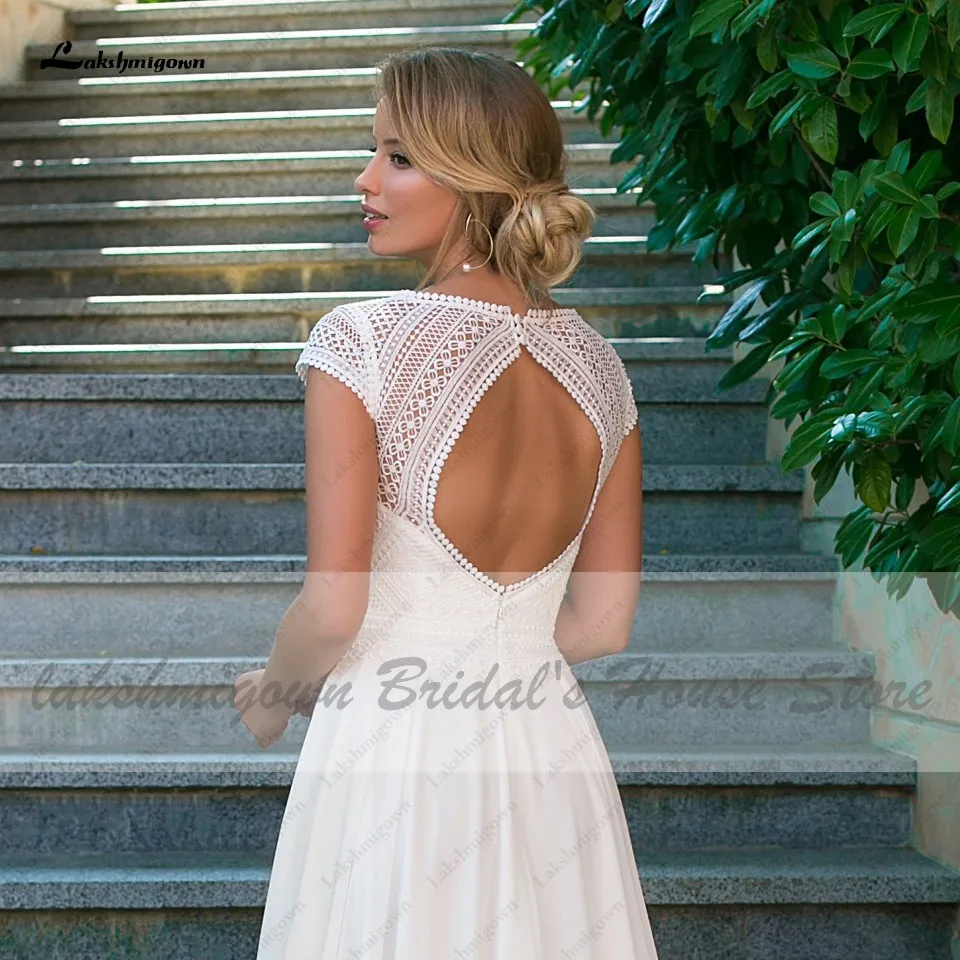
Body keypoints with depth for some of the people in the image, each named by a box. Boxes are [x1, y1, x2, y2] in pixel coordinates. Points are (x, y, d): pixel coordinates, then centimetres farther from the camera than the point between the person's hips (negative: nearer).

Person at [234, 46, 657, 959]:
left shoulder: (361, 340, -14)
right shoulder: (597, 364, 1)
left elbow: (331, 609, -15)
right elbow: (603, 624, 5)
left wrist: (275, 694, 5)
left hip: (389, 752, -5)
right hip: (548, 746, 5)